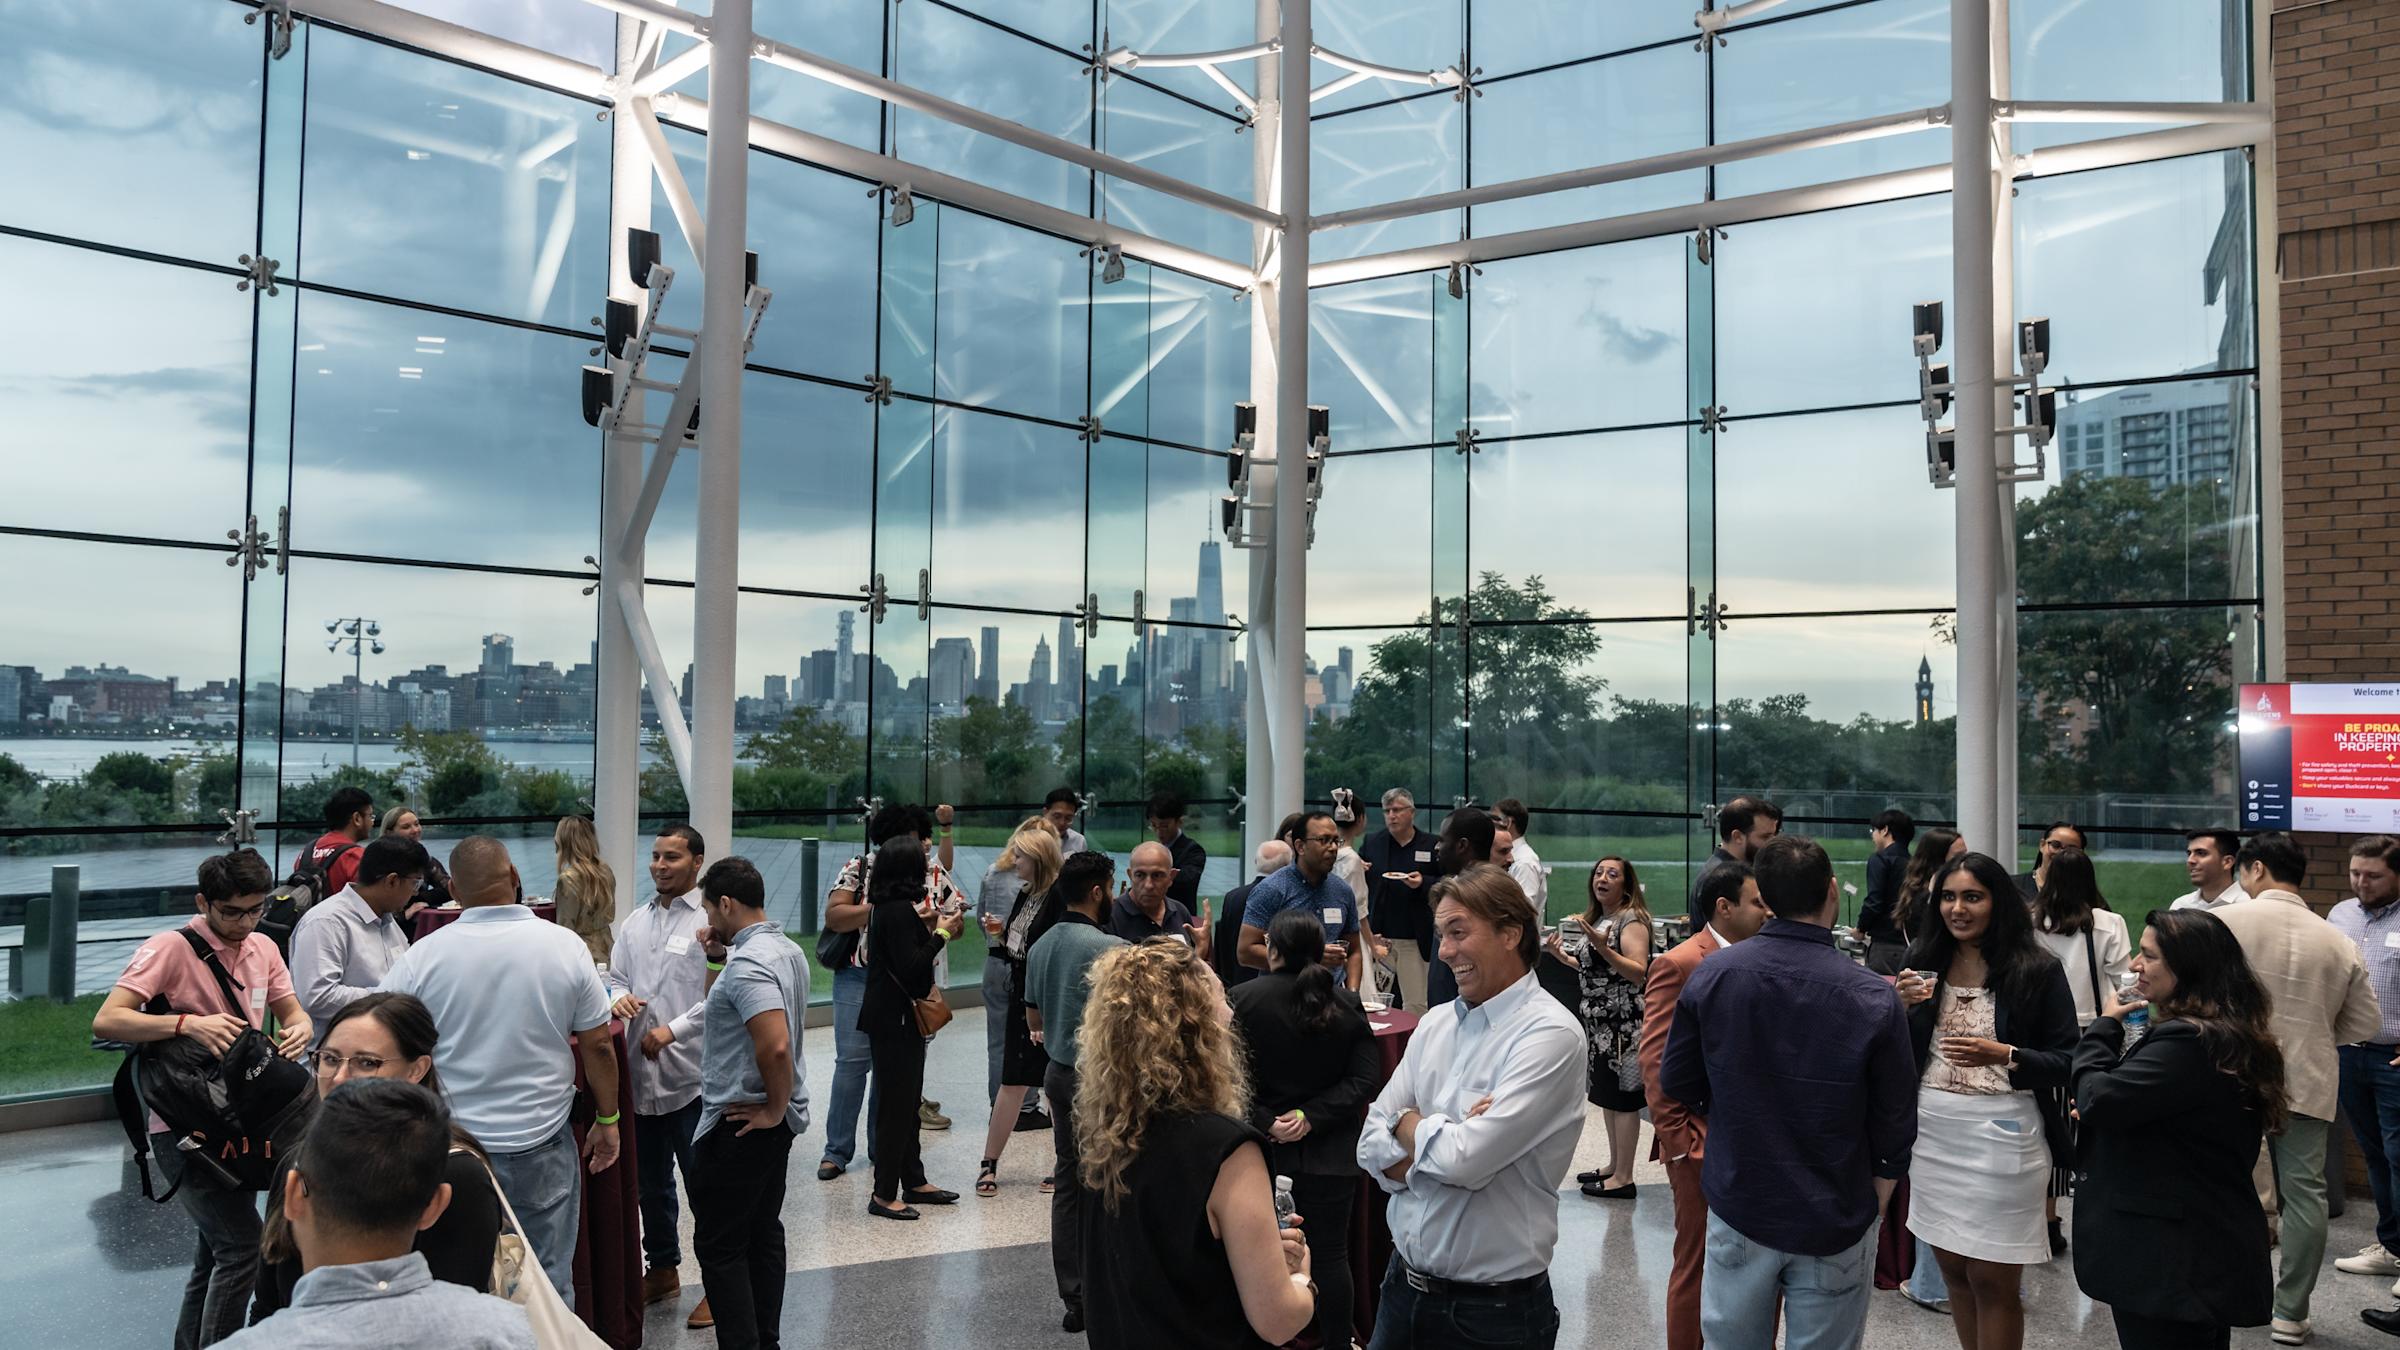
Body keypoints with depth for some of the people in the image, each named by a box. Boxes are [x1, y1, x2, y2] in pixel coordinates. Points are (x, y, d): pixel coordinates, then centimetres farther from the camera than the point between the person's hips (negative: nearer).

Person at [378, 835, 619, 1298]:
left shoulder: (422, 957, -7)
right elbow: (598, 1044, -1)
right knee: (548, 1285, 8)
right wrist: (607, 1120, 11)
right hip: (542, 1144, 0)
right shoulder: (565, 946, -6)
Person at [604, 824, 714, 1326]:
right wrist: (618, 996, -5)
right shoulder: (635, 922, 12)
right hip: (641, 1071, 7)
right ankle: (662, 1268, 35)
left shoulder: (711, 920, -10)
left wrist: (672, 1031, -16)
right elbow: (615, 976, 17)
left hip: (691, 1073, -7)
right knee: (651, 1180, 19)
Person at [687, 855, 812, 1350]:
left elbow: (775, 1045, -33)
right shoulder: (789, 950, 9)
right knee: (764, 1234, 17)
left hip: (740, 1124, -10)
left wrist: (773, 1110, -19)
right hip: (773, 1121, 10)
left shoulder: (747, 964, -22)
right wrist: (719, 960, 8)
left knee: (719, 1245, 0)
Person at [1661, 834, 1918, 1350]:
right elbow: (1895, 1127, -8)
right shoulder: (1873, 999, -17)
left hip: (1737, 1210, 2)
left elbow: (1675, 1084, -1)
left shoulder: (1709, 975, -12)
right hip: (1834, 1221, -2)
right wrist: (1871, 1205, 9)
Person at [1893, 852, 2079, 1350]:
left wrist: (2003, 1056, -21)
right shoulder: (1924, 964, 5)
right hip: (1932, 1132, 4)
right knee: (1953, 1270, 14)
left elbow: (2068, 1061, -6)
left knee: (1992, 1280, 3)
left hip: (2003, 1136, -4)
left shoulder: (2038, 970, -7)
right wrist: (1903, 1008, -10)